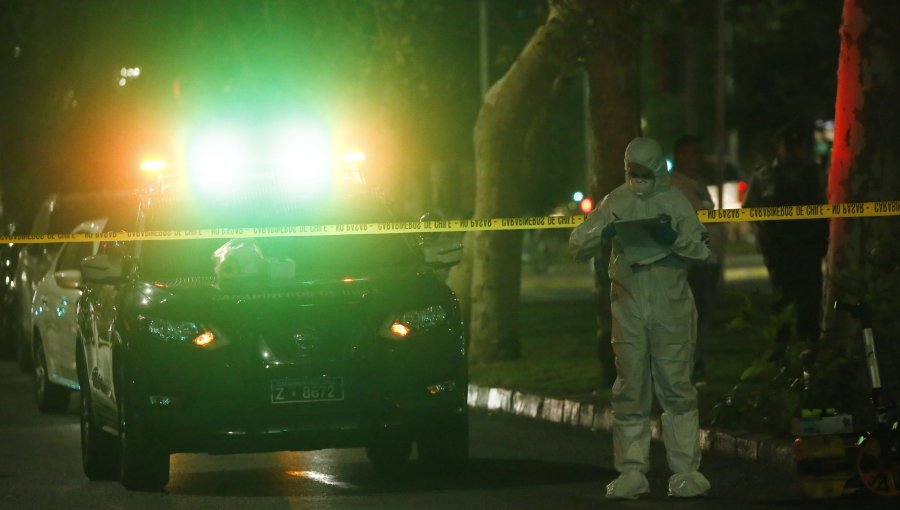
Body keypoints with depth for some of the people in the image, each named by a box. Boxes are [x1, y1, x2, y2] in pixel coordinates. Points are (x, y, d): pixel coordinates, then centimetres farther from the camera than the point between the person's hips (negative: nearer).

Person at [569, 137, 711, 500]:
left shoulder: (675, 203, 4)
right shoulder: (614, 203, 8)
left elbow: (701, 250, -1)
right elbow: (577, 245, 4)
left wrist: (674, 239, -20)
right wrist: (602, 234, -16)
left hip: (671, 310, -2)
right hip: (628, 310, 2)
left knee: (676, 389, 0)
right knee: (630, 392, 3)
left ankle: (685, 471, 2)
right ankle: (631, 472, 6)